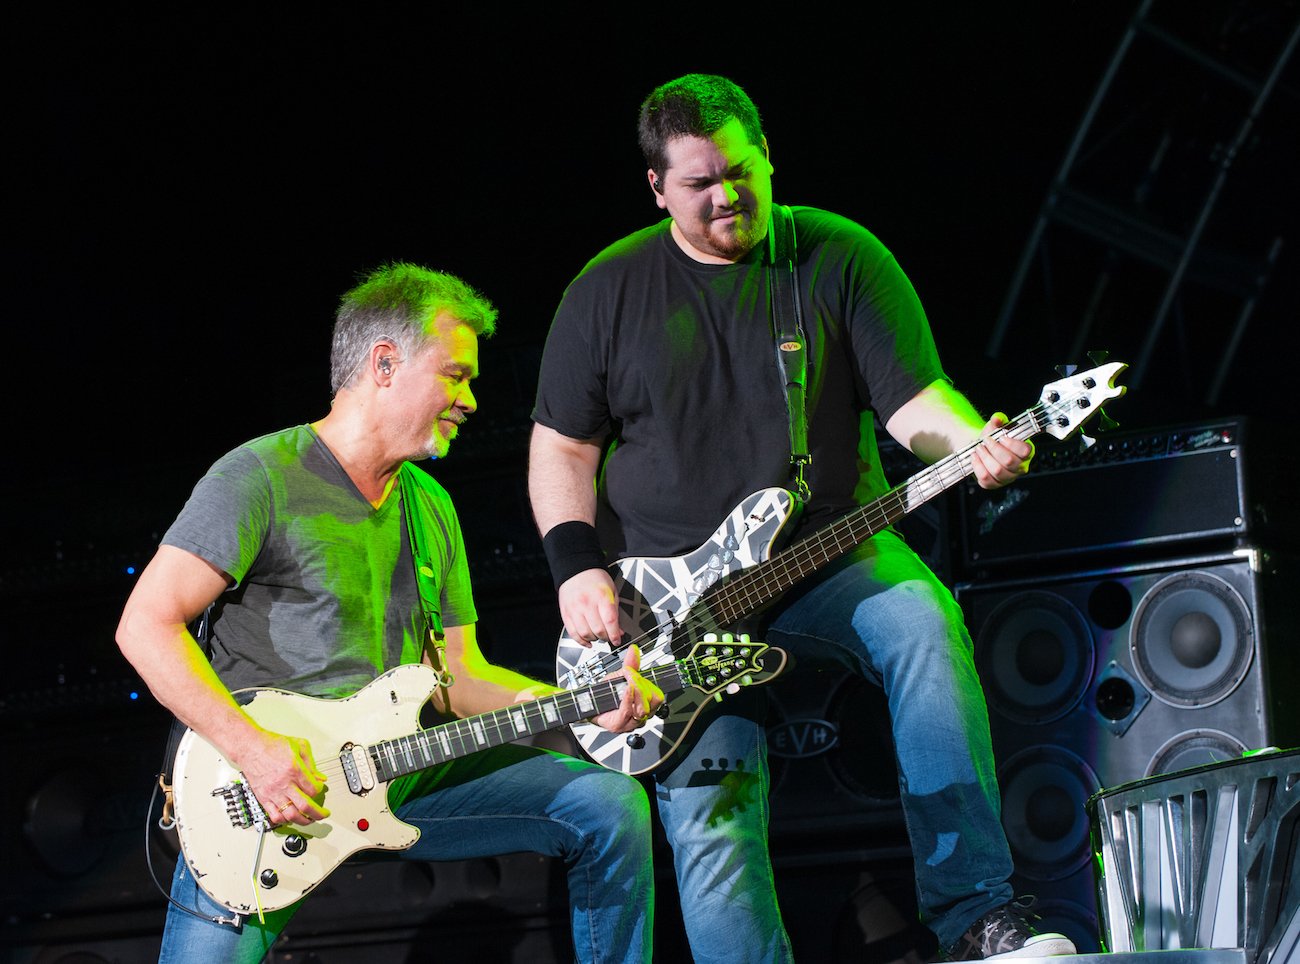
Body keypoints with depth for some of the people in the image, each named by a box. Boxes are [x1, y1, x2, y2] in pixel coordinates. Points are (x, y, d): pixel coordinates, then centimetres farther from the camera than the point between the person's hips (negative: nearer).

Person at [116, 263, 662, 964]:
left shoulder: (431, 507, 16)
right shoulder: (262, 477, -8)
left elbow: (458, 674, 16)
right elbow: (147, 625, -14)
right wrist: (251, 748, -23)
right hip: (269, 787, -6)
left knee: (612, 807, -4)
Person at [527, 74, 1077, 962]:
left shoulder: (841, 258, 1)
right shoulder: (609, 291, 5)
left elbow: (913, 396, -5)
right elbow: (560, 445, 9)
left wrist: (973, 443, -27)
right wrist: (577, 570, -5)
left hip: (833, 558, -1)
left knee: (922, 623, -32)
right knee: (709, 811, -16)